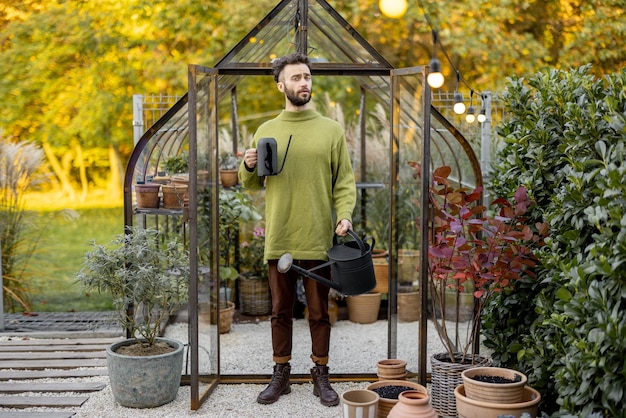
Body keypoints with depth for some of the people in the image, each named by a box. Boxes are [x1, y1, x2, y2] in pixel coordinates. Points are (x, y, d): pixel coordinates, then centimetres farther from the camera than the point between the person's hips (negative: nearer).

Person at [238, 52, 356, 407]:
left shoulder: (332, 130, 3)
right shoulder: (266, 131, 8)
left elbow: (345, 181, 1)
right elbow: (251, 184, 14)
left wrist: (344, 215, -16)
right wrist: (249, 167, -8)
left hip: (319, 240, -1)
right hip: (279, 240, 2)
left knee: (319, 312, 8)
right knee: (281, 311, 11)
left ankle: (321, 376, 22)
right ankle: (281, 376, 24)